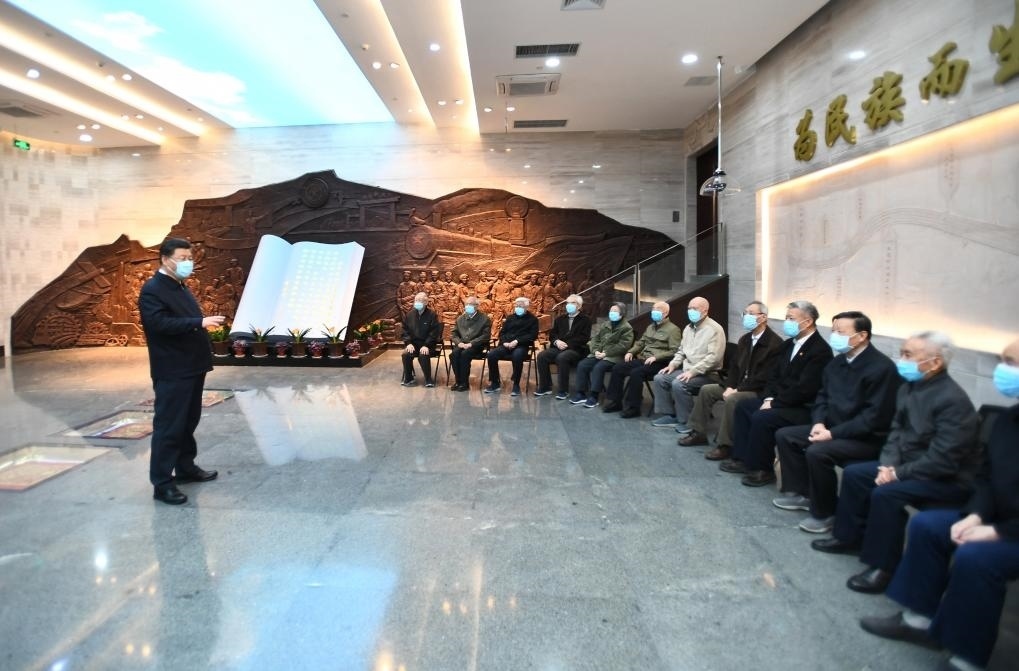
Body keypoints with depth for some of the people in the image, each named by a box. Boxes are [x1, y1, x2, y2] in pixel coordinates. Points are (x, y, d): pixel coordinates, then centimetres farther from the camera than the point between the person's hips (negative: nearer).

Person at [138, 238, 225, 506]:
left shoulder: (180, 287, 17)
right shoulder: (152, 289, -12)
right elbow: (160, 323, -26)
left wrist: (206, 323, 10)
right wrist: (200, 322, -29)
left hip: (192, 367, 9)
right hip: (172, 372, -9)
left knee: (188, 422, 18)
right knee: (168, 426, -4)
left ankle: (186, 467, 30)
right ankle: (161, 483, 3)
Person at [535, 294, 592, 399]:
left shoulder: (585, 319, 5)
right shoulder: (560, 318, 22)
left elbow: (584, 338, -6)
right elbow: (552, 334, 17)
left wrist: (567, 344, -16)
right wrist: (557, 341, -7)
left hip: (576, 350, -5)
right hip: (558, 347, 5)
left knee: (561, 358, -37)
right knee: (541, 355, -21)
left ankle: (564, 391, -26)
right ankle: (545, 387, -11)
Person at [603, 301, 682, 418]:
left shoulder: (673, 329, -5)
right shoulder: (650, 327, 21)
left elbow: (674, 351, -14)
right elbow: (640, 343, 27)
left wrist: (655, 357, -22)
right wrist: (631, 352, 8)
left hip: (658, 363, -8)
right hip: (642, 359, 8)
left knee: (635, 373, -33)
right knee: (617, 368, -9)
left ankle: (632, 407, -22)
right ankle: (615, 402, -3)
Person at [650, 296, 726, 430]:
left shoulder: (714, 329, -13)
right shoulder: (688, 328, 14)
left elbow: (714, 357, -23)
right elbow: (681, 350, 23)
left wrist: (693, 371, -26)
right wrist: (673, 364, 3)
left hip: (707, 374, -9)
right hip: (687, 369, 9)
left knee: (678, 384, -31)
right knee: (659, 378, -5)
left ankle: (686, 421, -13)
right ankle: (669, 415, 3)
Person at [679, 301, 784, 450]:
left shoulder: (774, 343, -16)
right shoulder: (745, 339, 10)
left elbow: (765, 377, -22)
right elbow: (734, 365, 14)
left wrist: (738, 390, -21)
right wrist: (730, 386, -5)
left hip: (759, 390, -9)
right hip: (739, 386, 9)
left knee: (731, 400, -33)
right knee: (706, 390, 0)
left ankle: (725, 443, -20)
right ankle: (698, 433, 6)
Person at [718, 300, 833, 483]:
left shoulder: (820, 350, -18)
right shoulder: (789, 344, 10)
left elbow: (804, 389, -24)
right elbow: (775, 375, 15)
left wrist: (774, 404, -18)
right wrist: (769, 398, -2)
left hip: (804, 409, -10)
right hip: (780, 401, 10)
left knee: (761, 417, -26)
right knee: (742, 406, 5)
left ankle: (761, 469, -8)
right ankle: (743, 459, 9)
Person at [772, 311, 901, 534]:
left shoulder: (881, 367, -19)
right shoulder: (837, 362, 7)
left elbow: (875, 416, -23)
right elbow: (822, 396, 15)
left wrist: (833, 433, -24)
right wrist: (819, 422, -6)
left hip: (866, 438, -9)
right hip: (832, 428, 9)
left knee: (817, 452, -31)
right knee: (784, 435, 3)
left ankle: (825, 513, -10)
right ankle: (802, 493, 15)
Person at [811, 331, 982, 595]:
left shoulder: (953, 400, -25)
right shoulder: (908, 387, 2)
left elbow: (942, 460, -27)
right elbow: (896, 431, 9)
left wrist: (898, 473, -20)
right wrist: (888, 464, -7)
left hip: (948, 478, -9)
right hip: (907, 465, 9)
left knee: (886, 493, -28)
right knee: (854, 473, 6)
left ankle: (883, 565, -12)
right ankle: (850, 537, 22)